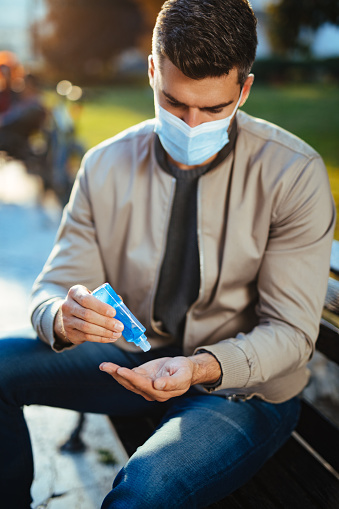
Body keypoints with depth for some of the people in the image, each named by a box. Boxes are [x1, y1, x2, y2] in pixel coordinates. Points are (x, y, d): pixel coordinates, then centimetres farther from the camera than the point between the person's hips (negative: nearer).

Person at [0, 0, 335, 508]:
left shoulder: (295, 174, -16)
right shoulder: (106, 166, -7)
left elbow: (290, 332, -15)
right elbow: (52, 287, -4)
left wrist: (201, 368, -34)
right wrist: (63, 318, -29)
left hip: (245, 384, -3)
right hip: (138, 357, 4)